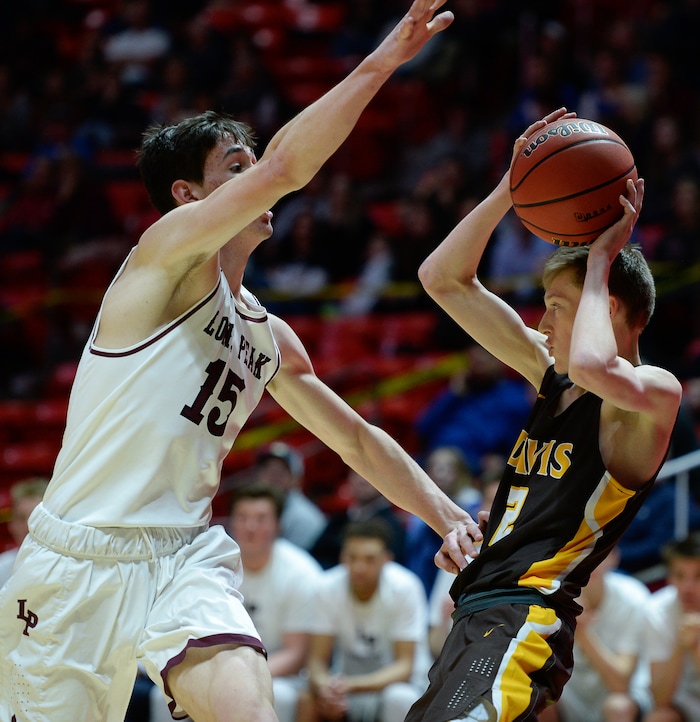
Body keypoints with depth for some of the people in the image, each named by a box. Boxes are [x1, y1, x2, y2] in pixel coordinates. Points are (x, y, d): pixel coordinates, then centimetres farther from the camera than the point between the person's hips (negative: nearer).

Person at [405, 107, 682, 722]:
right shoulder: (548, 374, 17)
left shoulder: (655, 394, -6)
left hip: (527, 619, -10)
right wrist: (512, 188, 7)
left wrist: (600, 259, -13)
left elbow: (594, 368, -31)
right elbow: (443, 280, 19)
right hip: (479, 613, 10)